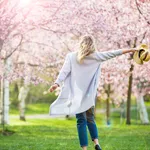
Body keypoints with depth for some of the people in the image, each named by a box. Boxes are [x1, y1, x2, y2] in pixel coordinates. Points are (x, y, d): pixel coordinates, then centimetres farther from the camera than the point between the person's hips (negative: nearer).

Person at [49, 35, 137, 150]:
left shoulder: (71, 56, 2)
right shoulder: (96, 56, 3)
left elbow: (64, 71, -9)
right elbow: (111, 53, 3)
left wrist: (57, 83, -18)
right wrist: (131, 50, 6)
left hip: (76, 93, -1)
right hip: (90, 93, 1)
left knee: (81, 120, -1)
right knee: (90, 119, 17)